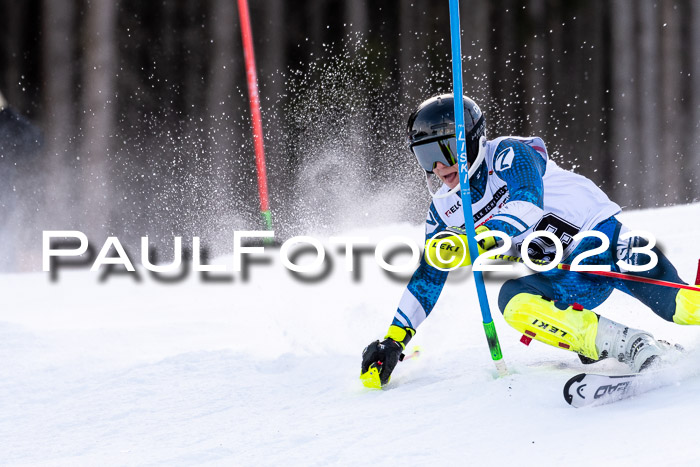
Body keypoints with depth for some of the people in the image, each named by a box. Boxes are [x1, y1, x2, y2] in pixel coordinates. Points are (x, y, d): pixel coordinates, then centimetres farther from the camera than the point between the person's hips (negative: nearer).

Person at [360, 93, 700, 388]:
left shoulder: (508, 153, -8)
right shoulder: (445, 212, 10)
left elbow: (527, 204, -27)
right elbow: (426, 280, 16)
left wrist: (479, 239, -41)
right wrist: (392, 343, 10)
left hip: (599, 233, -5)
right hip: (563, 278, 5)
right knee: (513, 300, -30)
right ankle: (625, 345, -38)